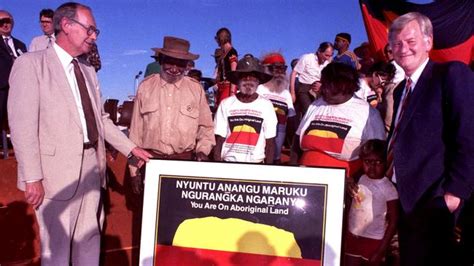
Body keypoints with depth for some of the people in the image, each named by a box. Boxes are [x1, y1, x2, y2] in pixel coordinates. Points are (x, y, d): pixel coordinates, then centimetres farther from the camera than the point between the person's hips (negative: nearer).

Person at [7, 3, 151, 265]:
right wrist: (32, 177, -15)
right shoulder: (31, 63, -7)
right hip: (57, 172, -6)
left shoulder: (88, 71, 14)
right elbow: (22, 125, -12)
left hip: (91, 167, 6)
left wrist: (131, 149, 11)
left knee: (90, 239, 17)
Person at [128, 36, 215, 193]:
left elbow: (206, 127, 13)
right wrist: (135, 170, 5)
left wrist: (202, 150, -4)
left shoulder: (196, 89, 5)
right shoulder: (146, 86, 6)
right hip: (151, 161, 1)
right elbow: (136, 129, 7)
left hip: (186, 162, 0)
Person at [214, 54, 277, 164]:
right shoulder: (226, 104, -1)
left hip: (256, 163, 0)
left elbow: (270, 142, 1)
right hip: (228, 163, 0)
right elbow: (219, 140, 0)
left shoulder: (266, 105, -1)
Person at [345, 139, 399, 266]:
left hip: (374, 241, -5)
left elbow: (393, 223, -13)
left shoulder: (388, 188, -15)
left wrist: (381, 251, -14)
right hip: (352, 236, 5)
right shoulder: (360, 179, 1)